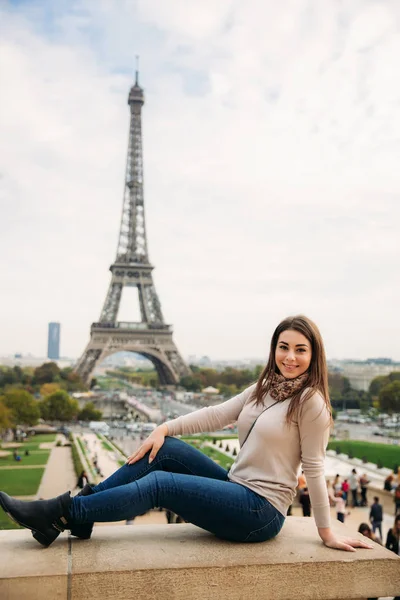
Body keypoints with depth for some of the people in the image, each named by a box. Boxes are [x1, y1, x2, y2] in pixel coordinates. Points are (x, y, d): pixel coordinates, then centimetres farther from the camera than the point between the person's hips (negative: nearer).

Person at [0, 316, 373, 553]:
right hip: (238, 489, 7)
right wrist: (164, 428, -6)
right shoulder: (264, 388, 8)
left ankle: (59, 514, -4)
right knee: (166, 450, -5)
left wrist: (327, 534, -8)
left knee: (158, 484, -14)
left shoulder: (310, 400, -14)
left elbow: (313, 468, -13)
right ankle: (81, 510, 0)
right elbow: (217, 414, 3)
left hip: (260, 512, -7)